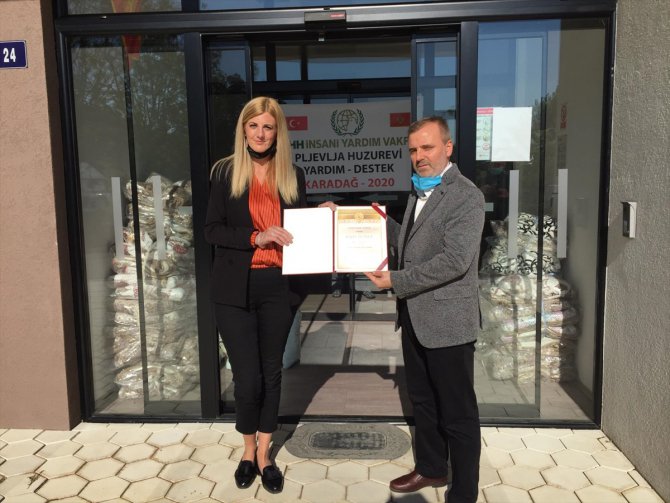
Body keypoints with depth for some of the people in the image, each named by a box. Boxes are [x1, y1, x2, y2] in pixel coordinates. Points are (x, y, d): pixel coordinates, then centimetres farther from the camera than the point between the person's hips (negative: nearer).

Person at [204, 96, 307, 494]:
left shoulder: (293, 175, 6)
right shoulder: (225, 171, 0)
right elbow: (212, 230, -4)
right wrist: (255, 237, -18)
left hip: (278, 286, 2)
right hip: (236, 287, -2)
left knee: (272, 372, 11)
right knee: (248, 377, 1)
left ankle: (264, 455, 30)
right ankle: (249, 450, 29)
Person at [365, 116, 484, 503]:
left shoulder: (467, 196, -16)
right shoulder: (420, 191, 13)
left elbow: (455, 260, -25)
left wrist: (396, 280, -21)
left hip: (447, 321, -9)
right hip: (415, 317, 9)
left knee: (458, 413, 6)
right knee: (423, 401, 22)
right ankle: (431, 468, 41)